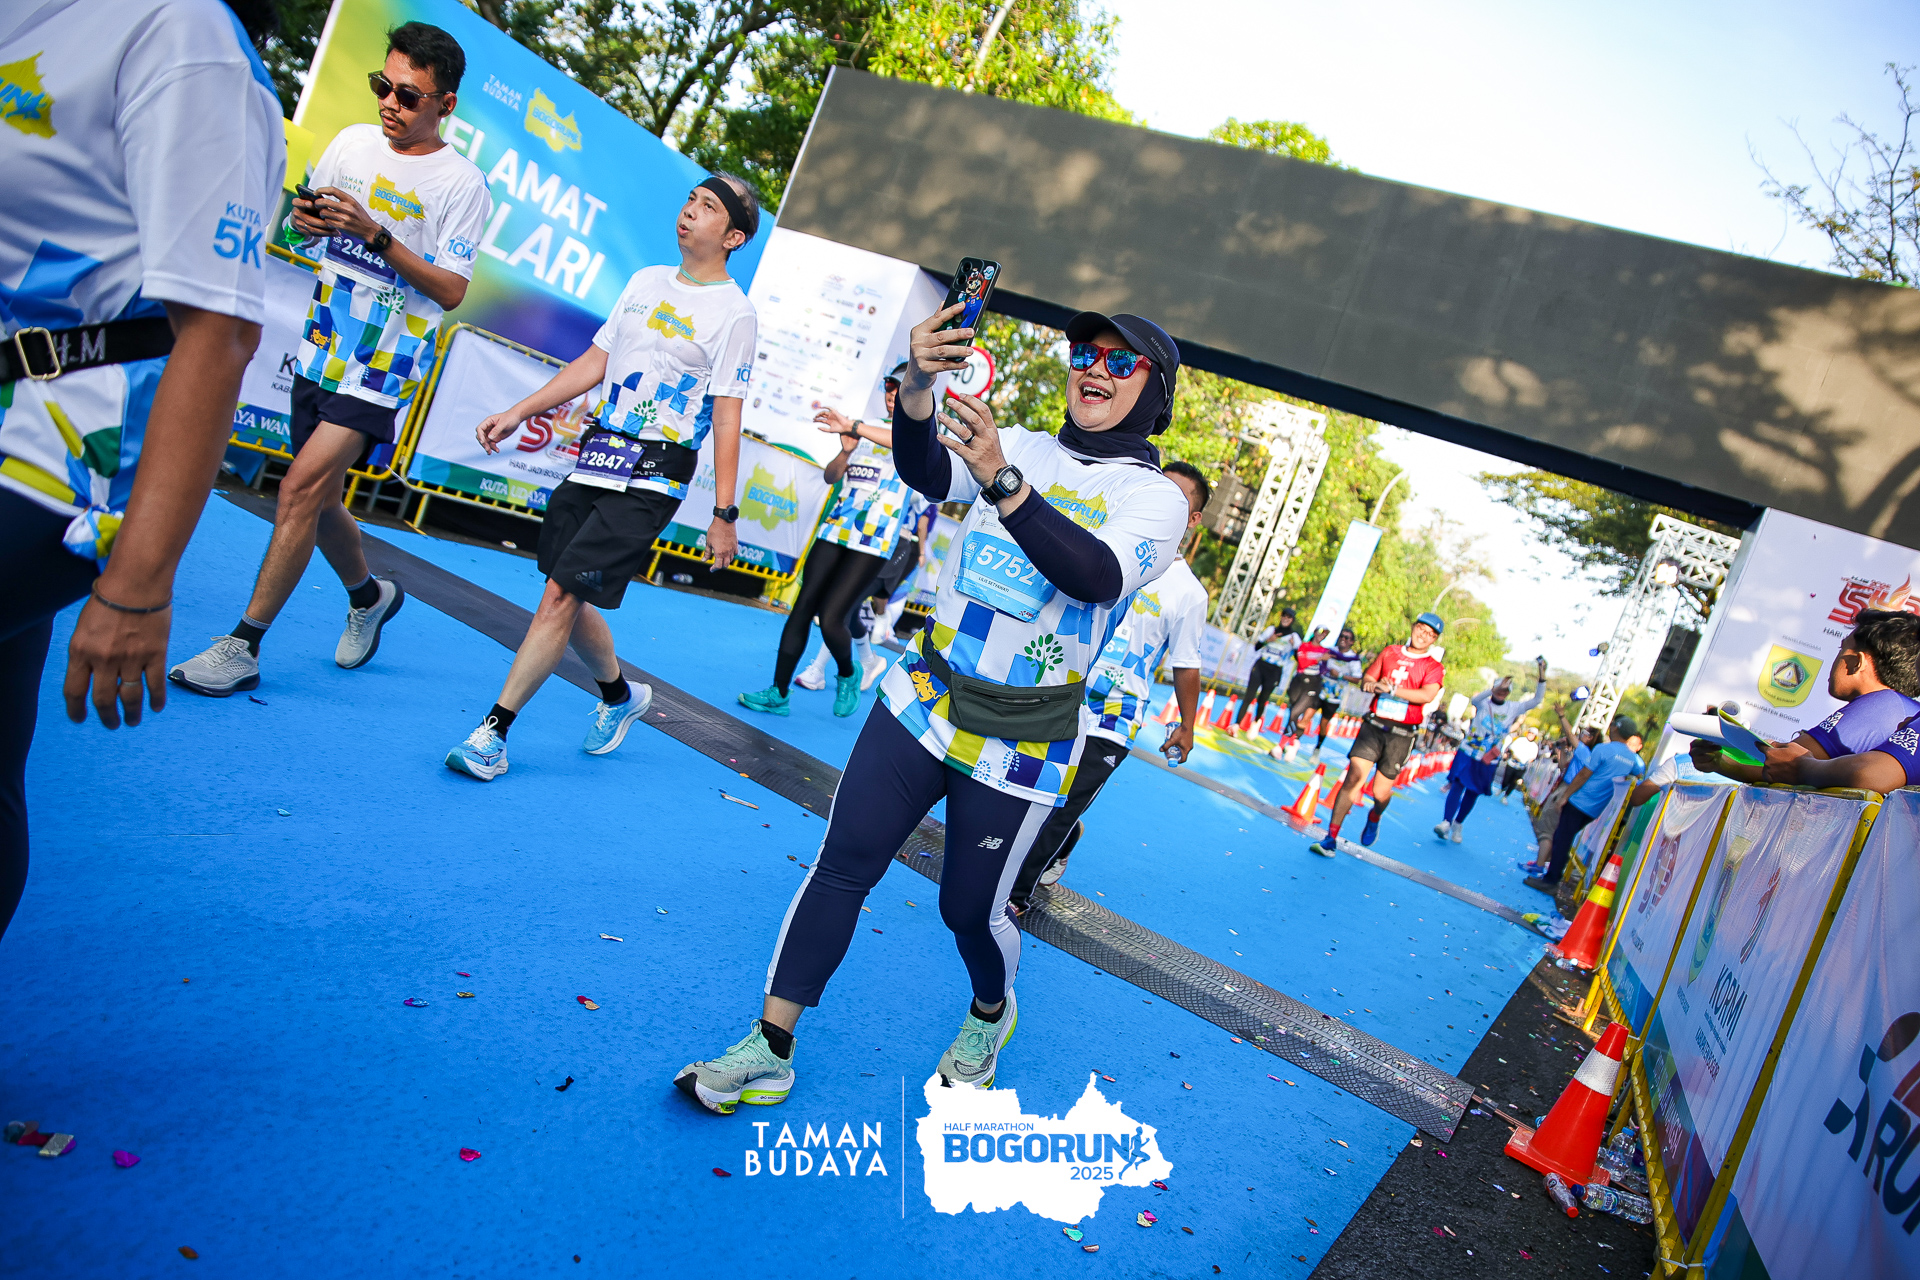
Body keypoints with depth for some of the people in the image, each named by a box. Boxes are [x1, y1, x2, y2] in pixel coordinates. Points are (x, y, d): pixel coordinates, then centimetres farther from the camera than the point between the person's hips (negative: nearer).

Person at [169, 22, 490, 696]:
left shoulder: (461, 182, -9)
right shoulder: (352, 141, 8)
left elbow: (451, 290, -13)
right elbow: (308, 220, 20)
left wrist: (377, 236, -22)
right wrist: (303, 220, -4)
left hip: (381, 367, -7)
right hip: (320, 349, 7)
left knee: (301, 488, -16)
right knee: (317, 497, 13)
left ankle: (242, 647, -7)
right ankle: (368, 595, 39)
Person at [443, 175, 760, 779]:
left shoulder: (734, 313, -5)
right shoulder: (645, 281, 14)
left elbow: (727, 419, -9)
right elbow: (594, 362, 19)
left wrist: (724, 515, -12)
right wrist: (520, 411, 14)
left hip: (651, 478, -6)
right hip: (595, 457, 7)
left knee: (560, 595, -12)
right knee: (568, 601, 9)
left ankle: (492, 732, -5)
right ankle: (620, 696, 34)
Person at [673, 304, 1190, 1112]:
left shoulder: (1157, 500, -6)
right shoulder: (1021, 447, 5)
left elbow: (1097, 575, -26)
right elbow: (927, 474, -14)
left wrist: (1001, 481, -39)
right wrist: (918, 386, -34)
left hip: (1021, 741, -3)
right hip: (924, 696, 3)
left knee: (970, 908, 9)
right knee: (842, 865, -1)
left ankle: (991, 1012, 43)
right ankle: (769, 1052, 11)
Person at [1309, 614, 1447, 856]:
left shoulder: (1434, 668, 2)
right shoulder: (1389, 652, 12)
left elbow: (1427, 695, -16)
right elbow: (1366, 679, 10)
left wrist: (1391, 689, -22)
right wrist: (1373, 684, -13)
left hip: (1400, 734, -1)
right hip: (1374, 725, 1)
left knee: (1381, 792, 2)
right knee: (1353, 778, -13)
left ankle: (1374, 818, 39)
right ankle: (1331, 837, -8)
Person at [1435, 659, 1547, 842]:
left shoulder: (1513, 708, 5)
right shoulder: (1484, 703, -3)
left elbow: (1536, 700, -1)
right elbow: (1474, 699, -27)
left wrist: (1541, 679, -13)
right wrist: (1495, 688, -38)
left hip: (1488, 761, 3)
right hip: (1468, 753, -3)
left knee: (1473, 793, 9)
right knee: (1458, 786, -13)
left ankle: (1458, 824, 21)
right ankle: (1446, 822, -20)